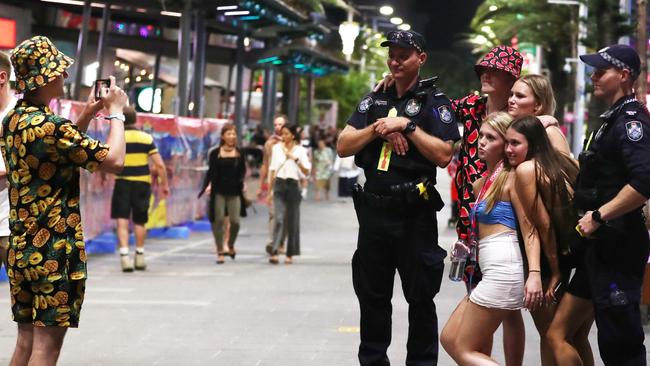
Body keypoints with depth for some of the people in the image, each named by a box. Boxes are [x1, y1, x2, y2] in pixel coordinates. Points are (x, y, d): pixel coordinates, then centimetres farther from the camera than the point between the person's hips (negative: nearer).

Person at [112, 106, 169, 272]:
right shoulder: (147, 138, 2)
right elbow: (160, 165, -3)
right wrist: (164, 184, 6)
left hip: (122, 183, -2)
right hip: (142, 183, 2)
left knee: (122, 221, -2)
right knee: (139, 222, 16)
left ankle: (124, 256, -17)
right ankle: (140, 257, 25)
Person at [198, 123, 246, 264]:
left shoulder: (239, 154, 7)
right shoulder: (215, 153, 3)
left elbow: (242, 172, 12)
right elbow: (211, 172, 5)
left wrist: (242, 184, -3)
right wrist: (208, 185, -6)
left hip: (234, 193, 1)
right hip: (218, 192, -1)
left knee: (235, 221, -8)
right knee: (219, 221, -3)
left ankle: (231, 246, 20)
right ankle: (220, 251, 7)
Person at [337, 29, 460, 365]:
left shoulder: (434, 102, 0)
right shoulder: (374, 101, 14)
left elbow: (443, 155, -12)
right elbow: (343, 146, 5)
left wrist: (407, 126, -14)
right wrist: (380, 128, -8)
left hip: (414, 213, -5)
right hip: (373, 210, 5)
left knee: (420, 297, 2)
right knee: (372, 296, 11)